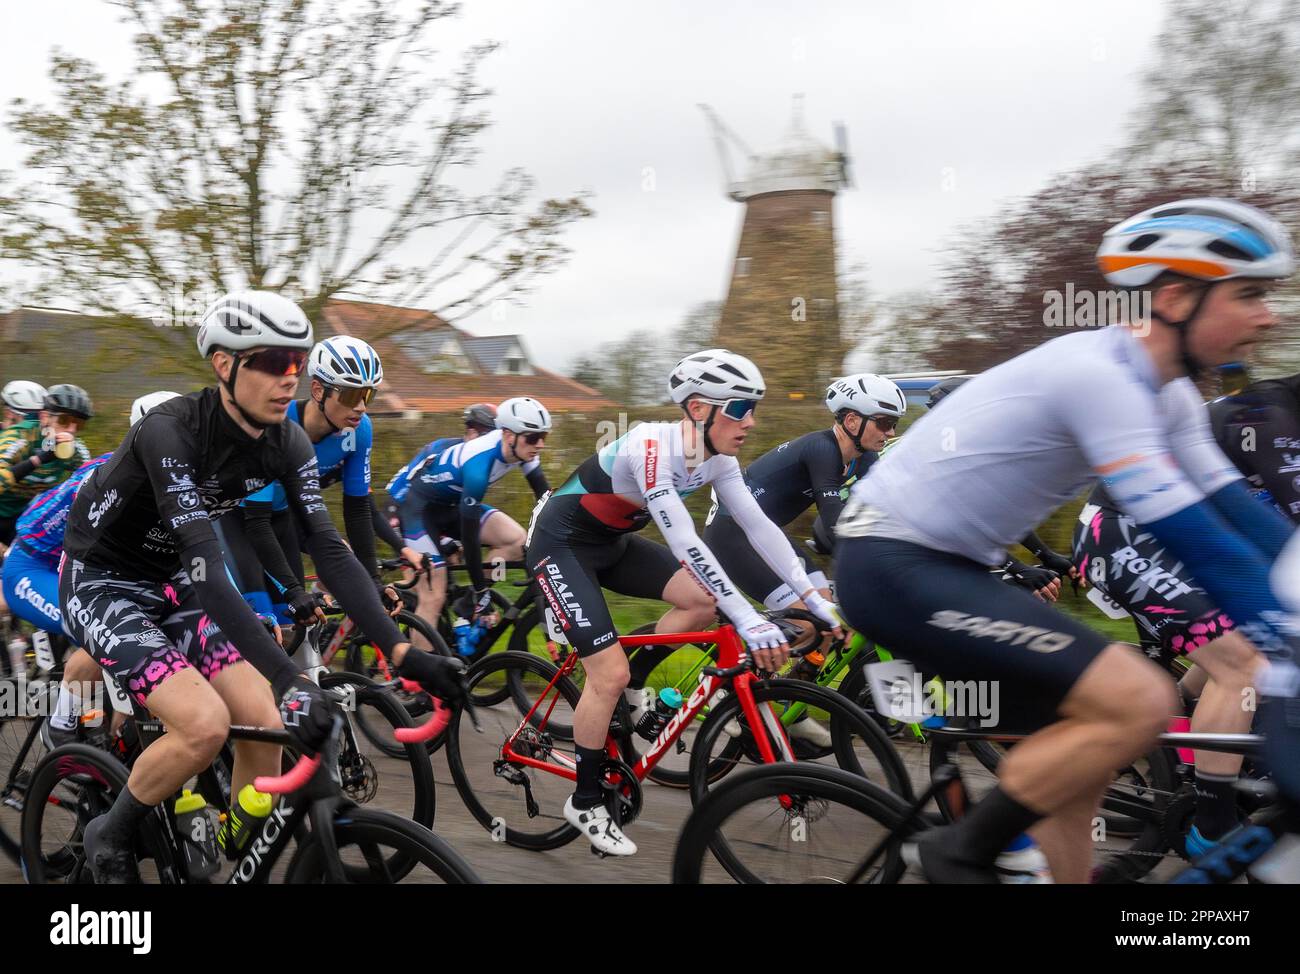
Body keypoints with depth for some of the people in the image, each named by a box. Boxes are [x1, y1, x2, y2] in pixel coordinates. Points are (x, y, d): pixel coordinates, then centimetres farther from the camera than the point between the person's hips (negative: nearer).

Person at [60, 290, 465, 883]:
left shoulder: (288, 444, -11)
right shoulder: (169, 431, -31)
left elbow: (329, 550, -16)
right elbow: (204, 568, -39)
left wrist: (401, 651, -26)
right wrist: (288, 678, -46)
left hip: (170, 584, 6)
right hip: (100, 583, -6)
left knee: (266, 726, -8)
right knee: (205, 724, -24)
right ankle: (110, 838, 4)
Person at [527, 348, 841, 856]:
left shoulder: (718, 458, -8)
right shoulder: (649, 446, -32)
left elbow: (759, 526, -7)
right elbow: (685, 542, -39)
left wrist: (814, 598, -14)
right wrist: (748, 620, -43)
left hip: (611, 541, 8)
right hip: (561, 543, -8)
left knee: (702, 599, -9)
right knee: (611, 673, -12)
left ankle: (627, 693, 12)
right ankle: (585, 803, 8)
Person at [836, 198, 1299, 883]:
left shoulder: (1165, 393, 9)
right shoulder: (1096, 373, -21)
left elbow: (1236, 512, 8)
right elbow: (1185, 533, -25)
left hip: (944, 567, 10)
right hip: (892, 564, -10)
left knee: (1083, 746, 14)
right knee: (1138, 703, -17)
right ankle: (962, 853, -1)